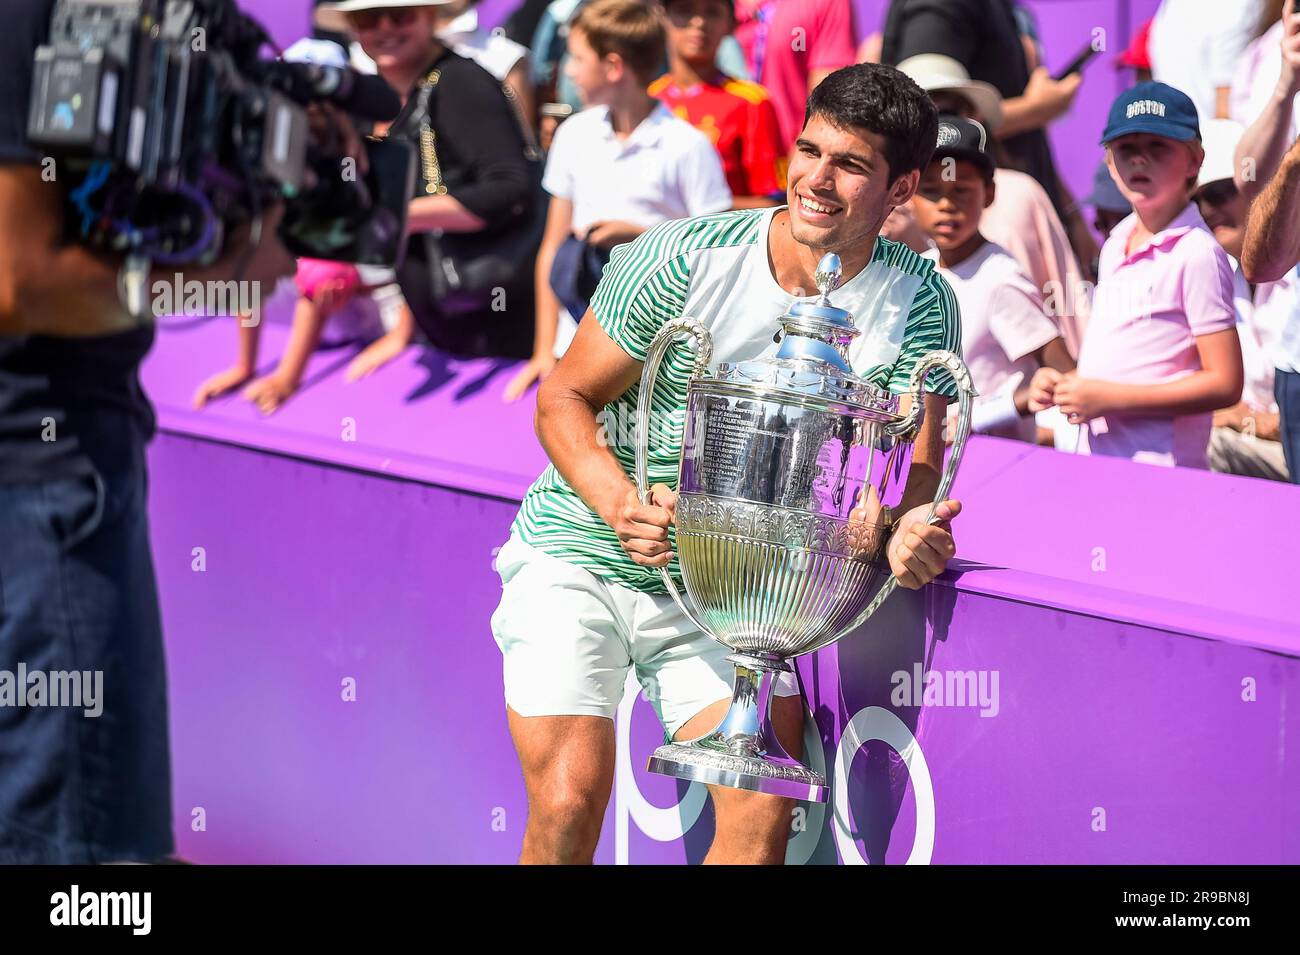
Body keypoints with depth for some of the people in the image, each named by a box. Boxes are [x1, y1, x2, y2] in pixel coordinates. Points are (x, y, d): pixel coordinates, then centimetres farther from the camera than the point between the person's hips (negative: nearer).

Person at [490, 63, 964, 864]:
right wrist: (623, 505, -25)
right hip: (581, 558, -2)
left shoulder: (917, 303, -7)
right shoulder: (687, 256, -13)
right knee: (570, 806, -17)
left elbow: (916, 468, -10)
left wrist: (910, 530, -36)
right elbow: (564, 399, -6)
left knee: (767, 807, -17)